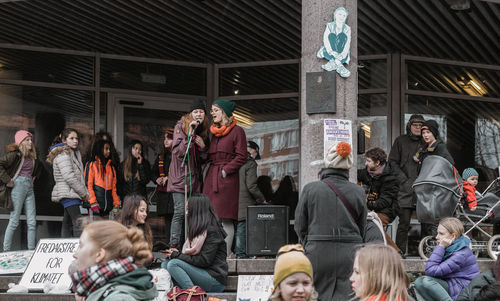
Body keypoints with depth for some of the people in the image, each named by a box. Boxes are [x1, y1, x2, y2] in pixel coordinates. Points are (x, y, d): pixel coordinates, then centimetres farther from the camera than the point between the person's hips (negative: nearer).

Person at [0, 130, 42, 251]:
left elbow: (38, 166, 36)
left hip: (29, 188, 7)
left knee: (32, 222, 3)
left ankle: (32, 250, 5)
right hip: (18, 186, -7)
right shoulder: (15, 154, -8)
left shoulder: (32, 157, 15)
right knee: (14, 221, -6)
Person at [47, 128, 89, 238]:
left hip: (73, 194, 10)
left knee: (68, 224, 9)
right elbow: (69, 177, -18)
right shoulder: (63, 154, -10)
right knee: (78, 224, -18)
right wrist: (83, 193, -12)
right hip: (68, 193, -10)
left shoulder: (75, 153, 20)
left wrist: (85, 192, 9)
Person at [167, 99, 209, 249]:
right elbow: (177, 151, -12)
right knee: (180, 211, -12)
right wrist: (190, 135, -21)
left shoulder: (204, 130, 14)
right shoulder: (181, 126, -2)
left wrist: (203, 147, -4)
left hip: (195, 177, 5)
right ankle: (174, 246, -10)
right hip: (180, 174, -5)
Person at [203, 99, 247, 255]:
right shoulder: (214, 132, 19)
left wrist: (226, 170, -12)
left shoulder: (237, 131, -2)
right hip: (211, 178, 7)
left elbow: (241, 156, -8)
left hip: (227, 178, -7)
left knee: (226, 219, -9)